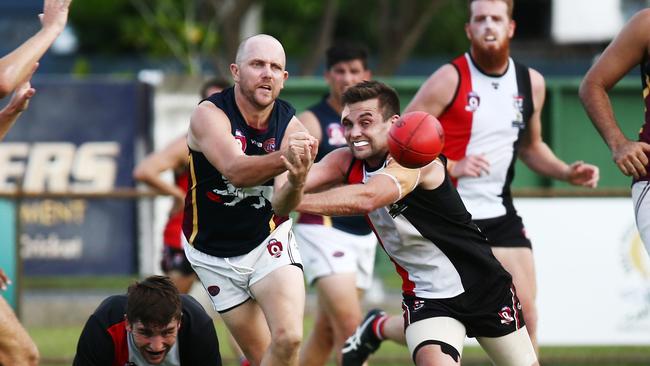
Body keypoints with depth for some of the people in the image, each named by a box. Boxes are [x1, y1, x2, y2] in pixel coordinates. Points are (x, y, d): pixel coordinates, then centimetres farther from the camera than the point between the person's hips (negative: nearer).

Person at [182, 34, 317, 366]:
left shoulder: (289, 124, -10)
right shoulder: (209, 114, -19)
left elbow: (279, 207, -19)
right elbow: (235, 171, -38)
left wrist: (297, 180, -42)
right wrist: (283, 158, -57)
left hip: (269, 240, 2)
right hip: (214, 254, -1)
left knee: (288, 339, -20)